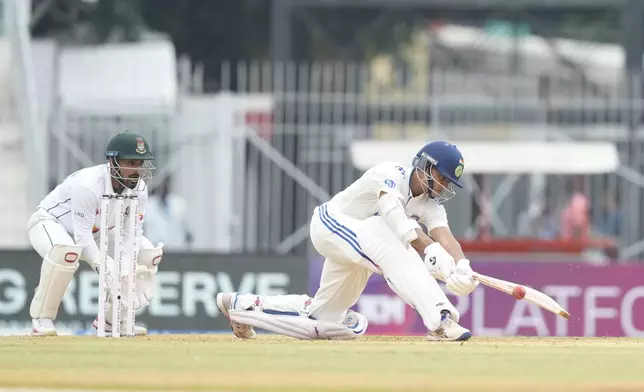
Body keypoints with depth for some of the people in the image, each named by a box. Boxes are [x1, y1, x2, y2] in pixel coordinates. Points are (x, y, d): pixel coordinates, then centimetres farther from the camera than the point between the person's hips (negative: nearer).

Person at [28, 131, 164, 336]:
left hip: (96, 231, 7)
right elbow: (83, 238, -37)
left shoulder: (138, 188, -15)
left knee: (147, 254, -6)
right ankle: (42, 319, -26)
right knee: (66, 250, -42)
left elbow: (131, 234, -15)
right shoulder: (88, 185, -36)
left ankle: (112, 319, 7)